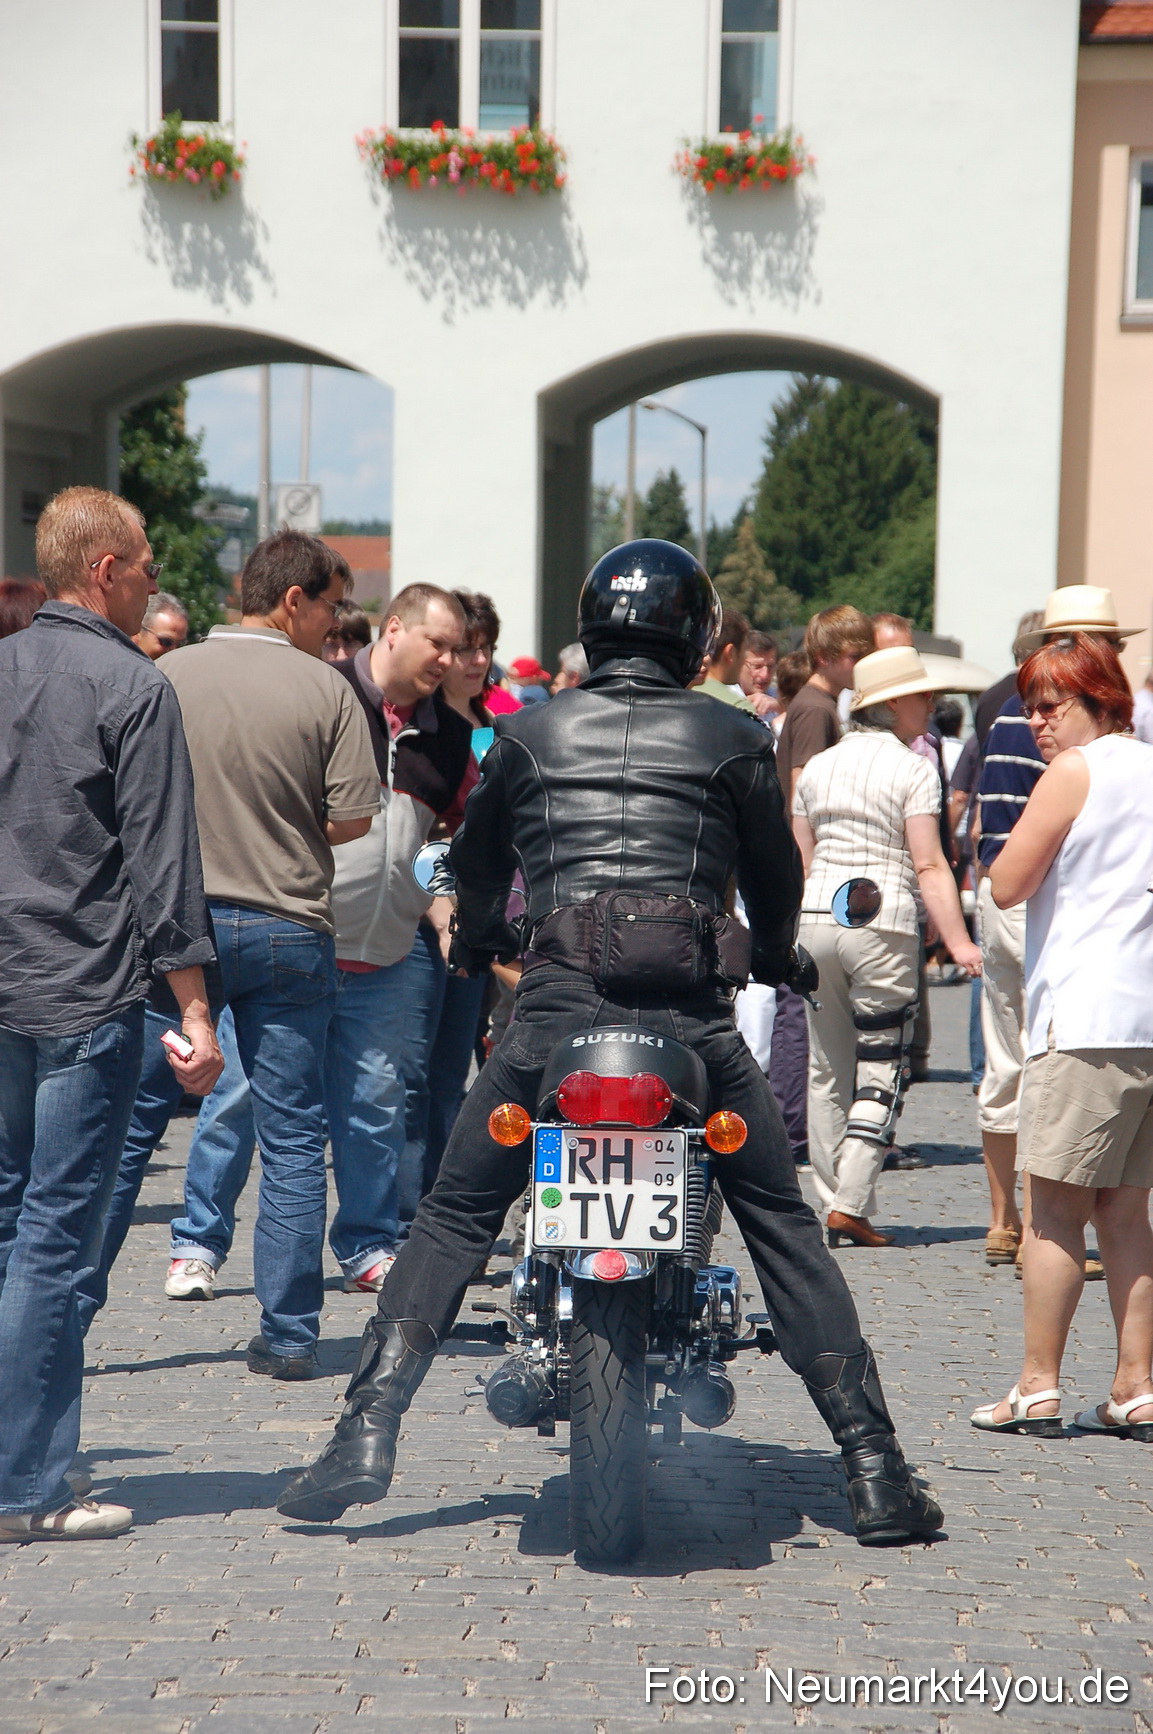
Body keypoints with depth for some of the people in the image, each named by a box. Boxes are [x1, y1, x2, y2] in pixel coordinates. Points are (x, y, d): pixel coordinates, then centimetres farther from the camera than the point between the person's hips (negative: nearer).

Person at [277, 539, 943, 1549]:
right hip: (691, 1019, 0)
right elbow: (778, 879, 17)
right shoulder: (735, 740, 7)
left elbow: (477, 867, 25)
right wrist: (771, 958, 40)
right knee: (786, 1229, 11)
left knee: (452, 1223, 12)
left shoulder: (528, 734, 11)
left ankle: (366, 1438, 0)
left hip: (555, 1012, 0)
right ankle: (876, 1473, 8)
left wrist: (480, 941, 47)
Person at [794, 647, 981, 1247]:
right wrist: (958, 942, -14)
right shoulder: (914, 770, -5)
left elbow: (801, 860, 14)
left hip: (816, 915, 5)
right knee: (880, 1070, 0)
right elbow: (928, 866, -12)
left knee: (828, 1069, 11)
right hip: (882, 923, -5)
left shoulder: (818, 766, 12)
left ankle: (832, 1202, 13)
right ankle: (851, 1204, -8)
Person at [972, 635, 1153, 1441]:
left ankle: (1038, 1388, -2)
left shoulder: (1076, 772, -5)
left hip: (1088, 1018, -8)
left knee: (1056, 1206, -3)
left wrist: (1034, 823, 8)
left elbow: (1007, 884, -6)